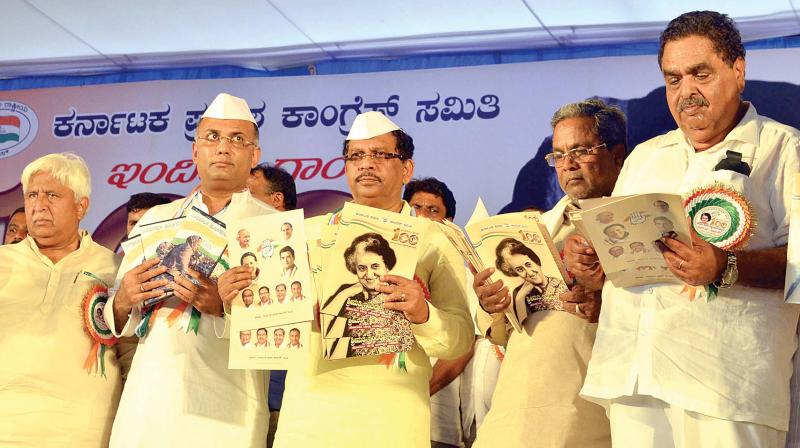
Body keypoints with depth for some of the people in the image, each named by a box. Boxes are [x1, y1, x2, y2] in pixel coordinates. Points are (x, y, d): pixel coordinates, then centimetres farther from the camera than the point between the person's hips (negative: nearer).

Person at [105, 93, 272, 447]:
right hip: (147, 400, 3)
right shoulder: (156, 219, 14)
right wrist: (123, 303, -9)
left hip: (224, 409, -3)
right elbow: (114, 318, 13)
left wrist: (225, 306, -22)